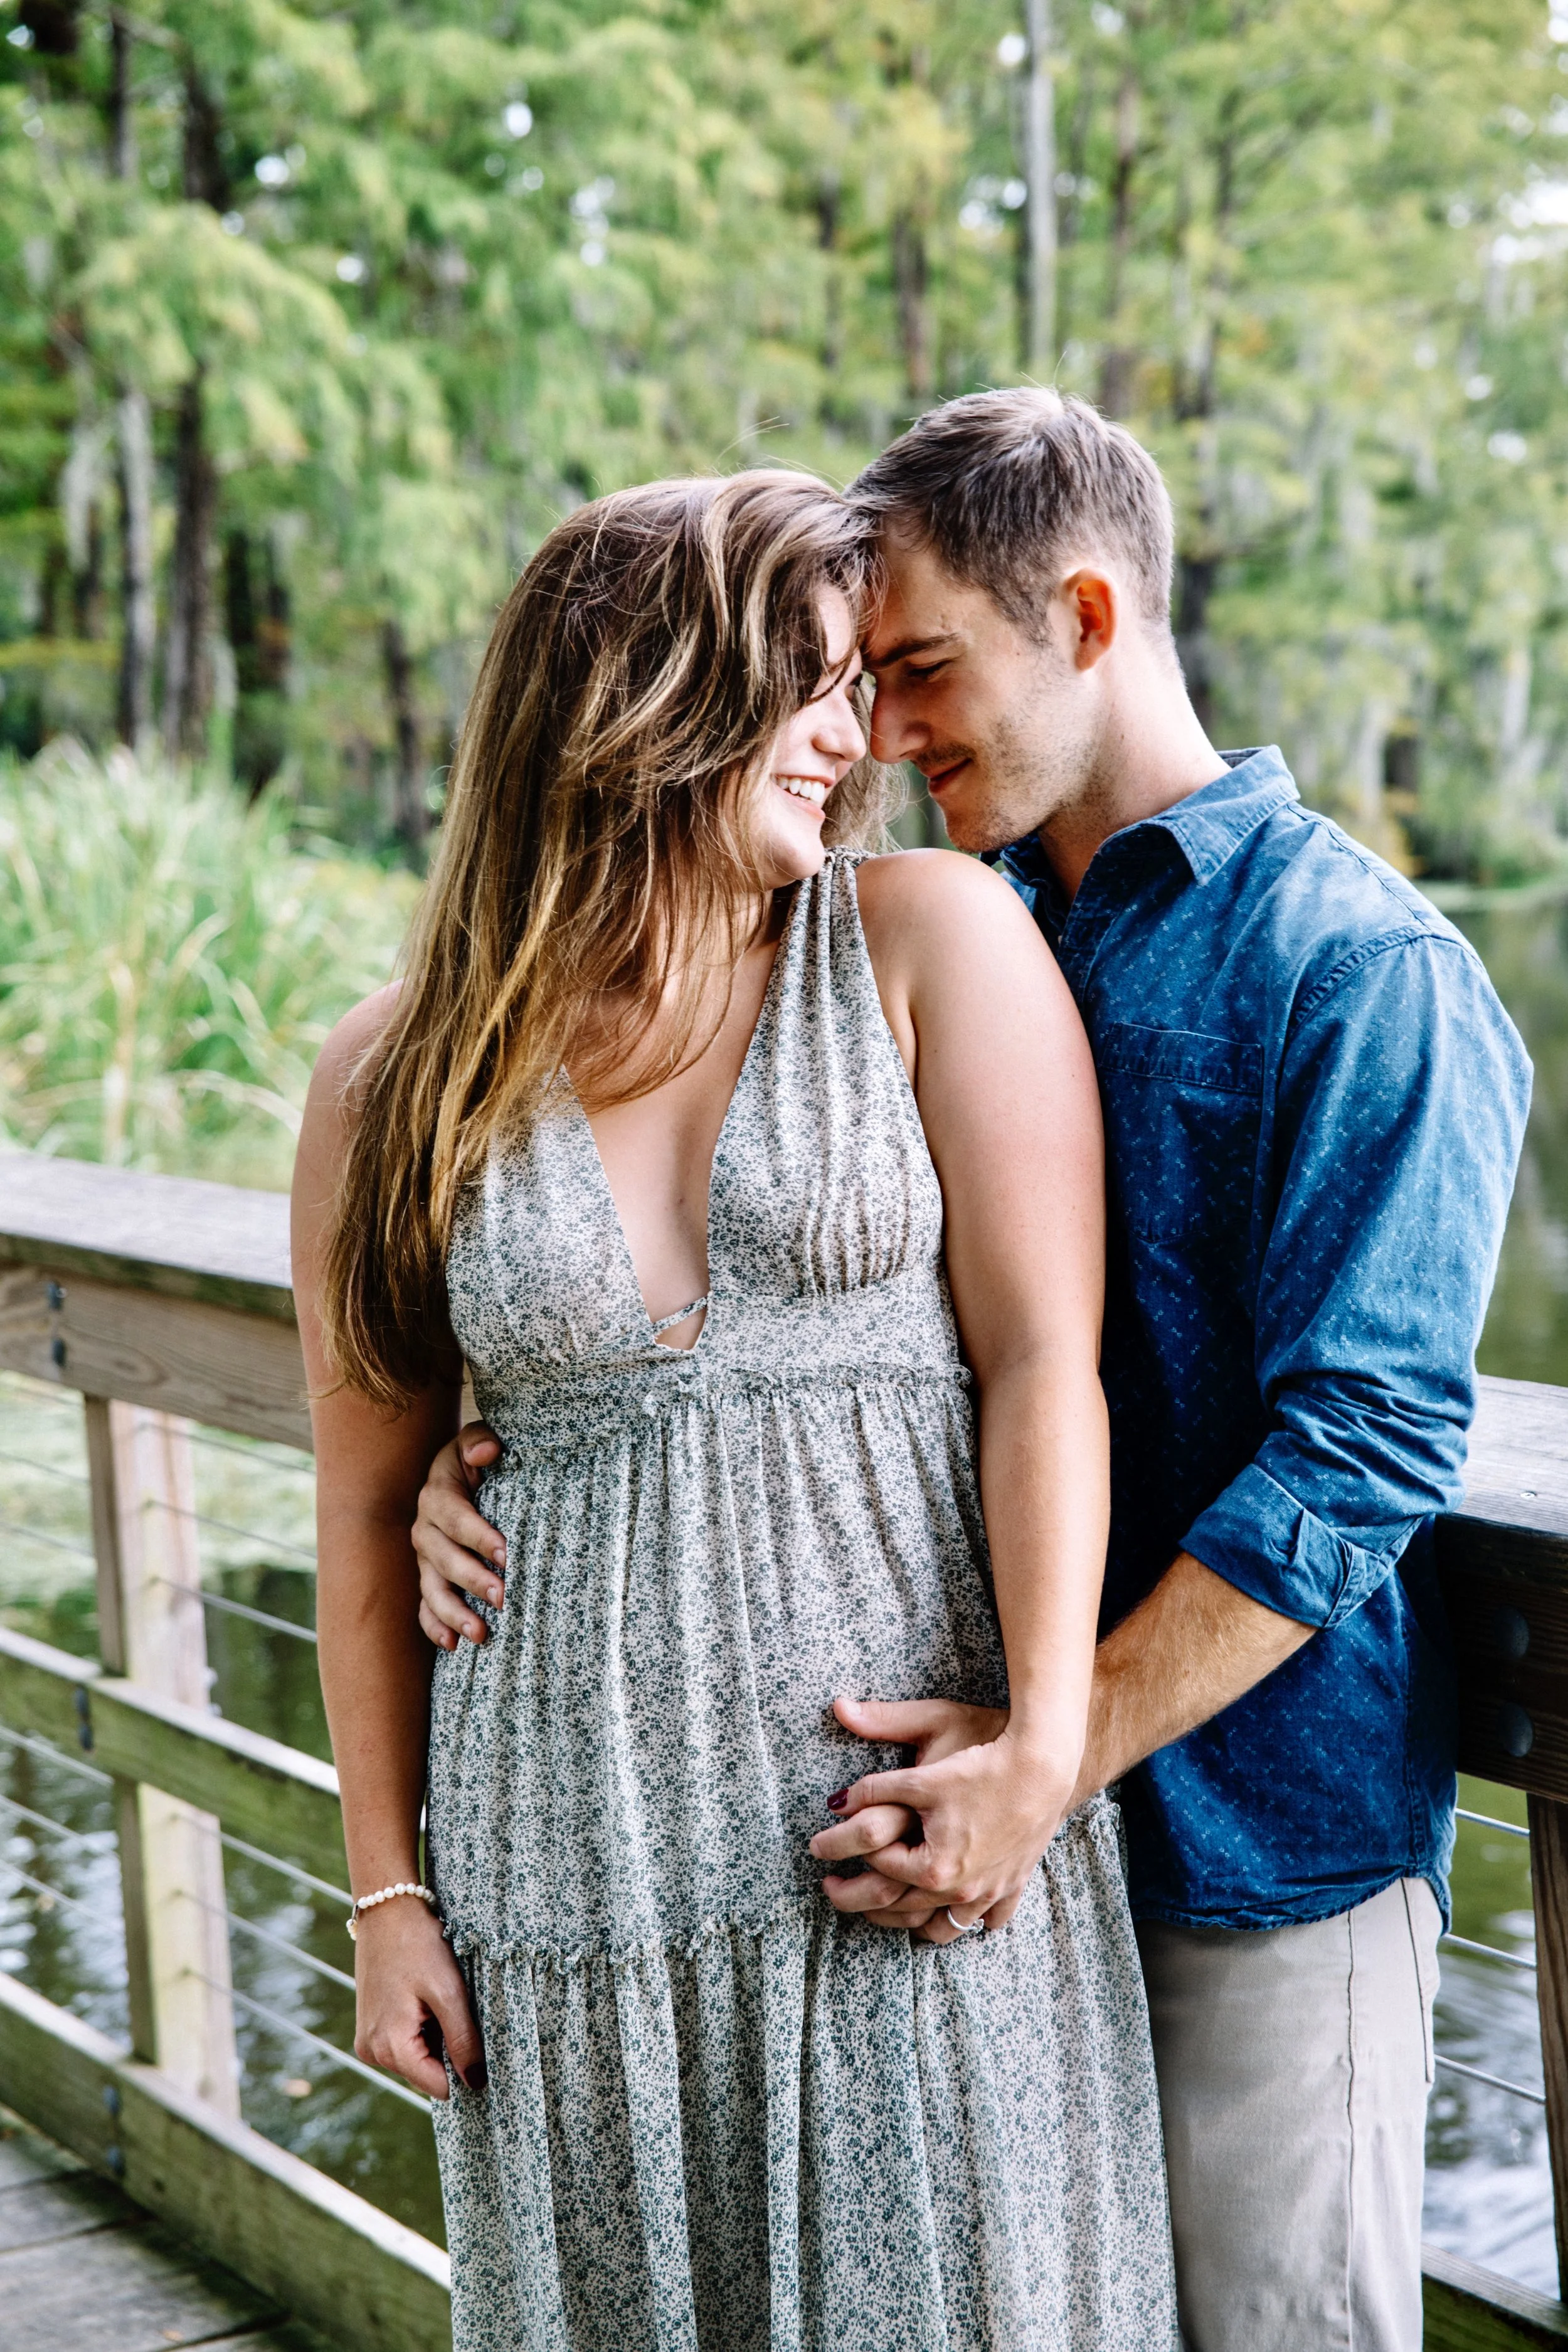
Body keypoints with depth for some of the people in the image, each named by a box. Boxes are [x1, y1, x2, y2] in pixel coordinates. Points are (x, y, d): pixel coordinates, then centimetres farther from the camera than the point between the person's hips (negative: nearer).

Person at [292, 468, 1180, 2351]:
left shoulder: (931, 943, 0)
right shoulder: (397, 1083, 2)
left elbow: (1045, 1358, -6)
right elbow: (371, 1513, 6)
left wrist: (1043, 1740, -15)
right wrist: (388, 1891, 6)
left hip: (925, 1830, -1)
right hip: (582, 1866, 1)